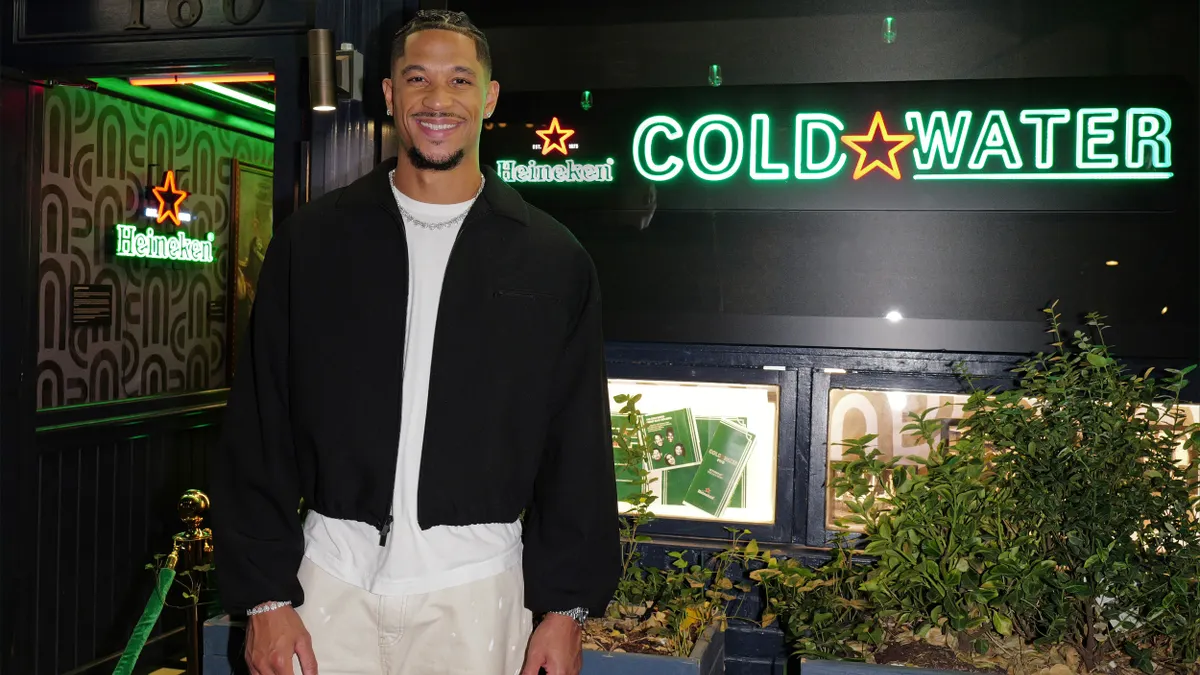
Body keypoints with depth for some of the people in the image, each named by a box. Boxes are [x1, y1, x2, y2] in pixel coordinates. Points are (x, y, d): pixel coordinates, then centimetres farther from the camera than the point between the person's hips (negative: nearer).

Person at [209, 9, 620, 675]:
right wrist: (264, 594, -2)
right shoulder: (313, 239, 2)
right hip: (331, 576, 1)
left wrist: (566, 606, -2)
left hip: (476, 585, 0)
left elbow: (579, 450, 2)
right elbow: (259, 429, 2)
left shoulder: (553, 259, 1)